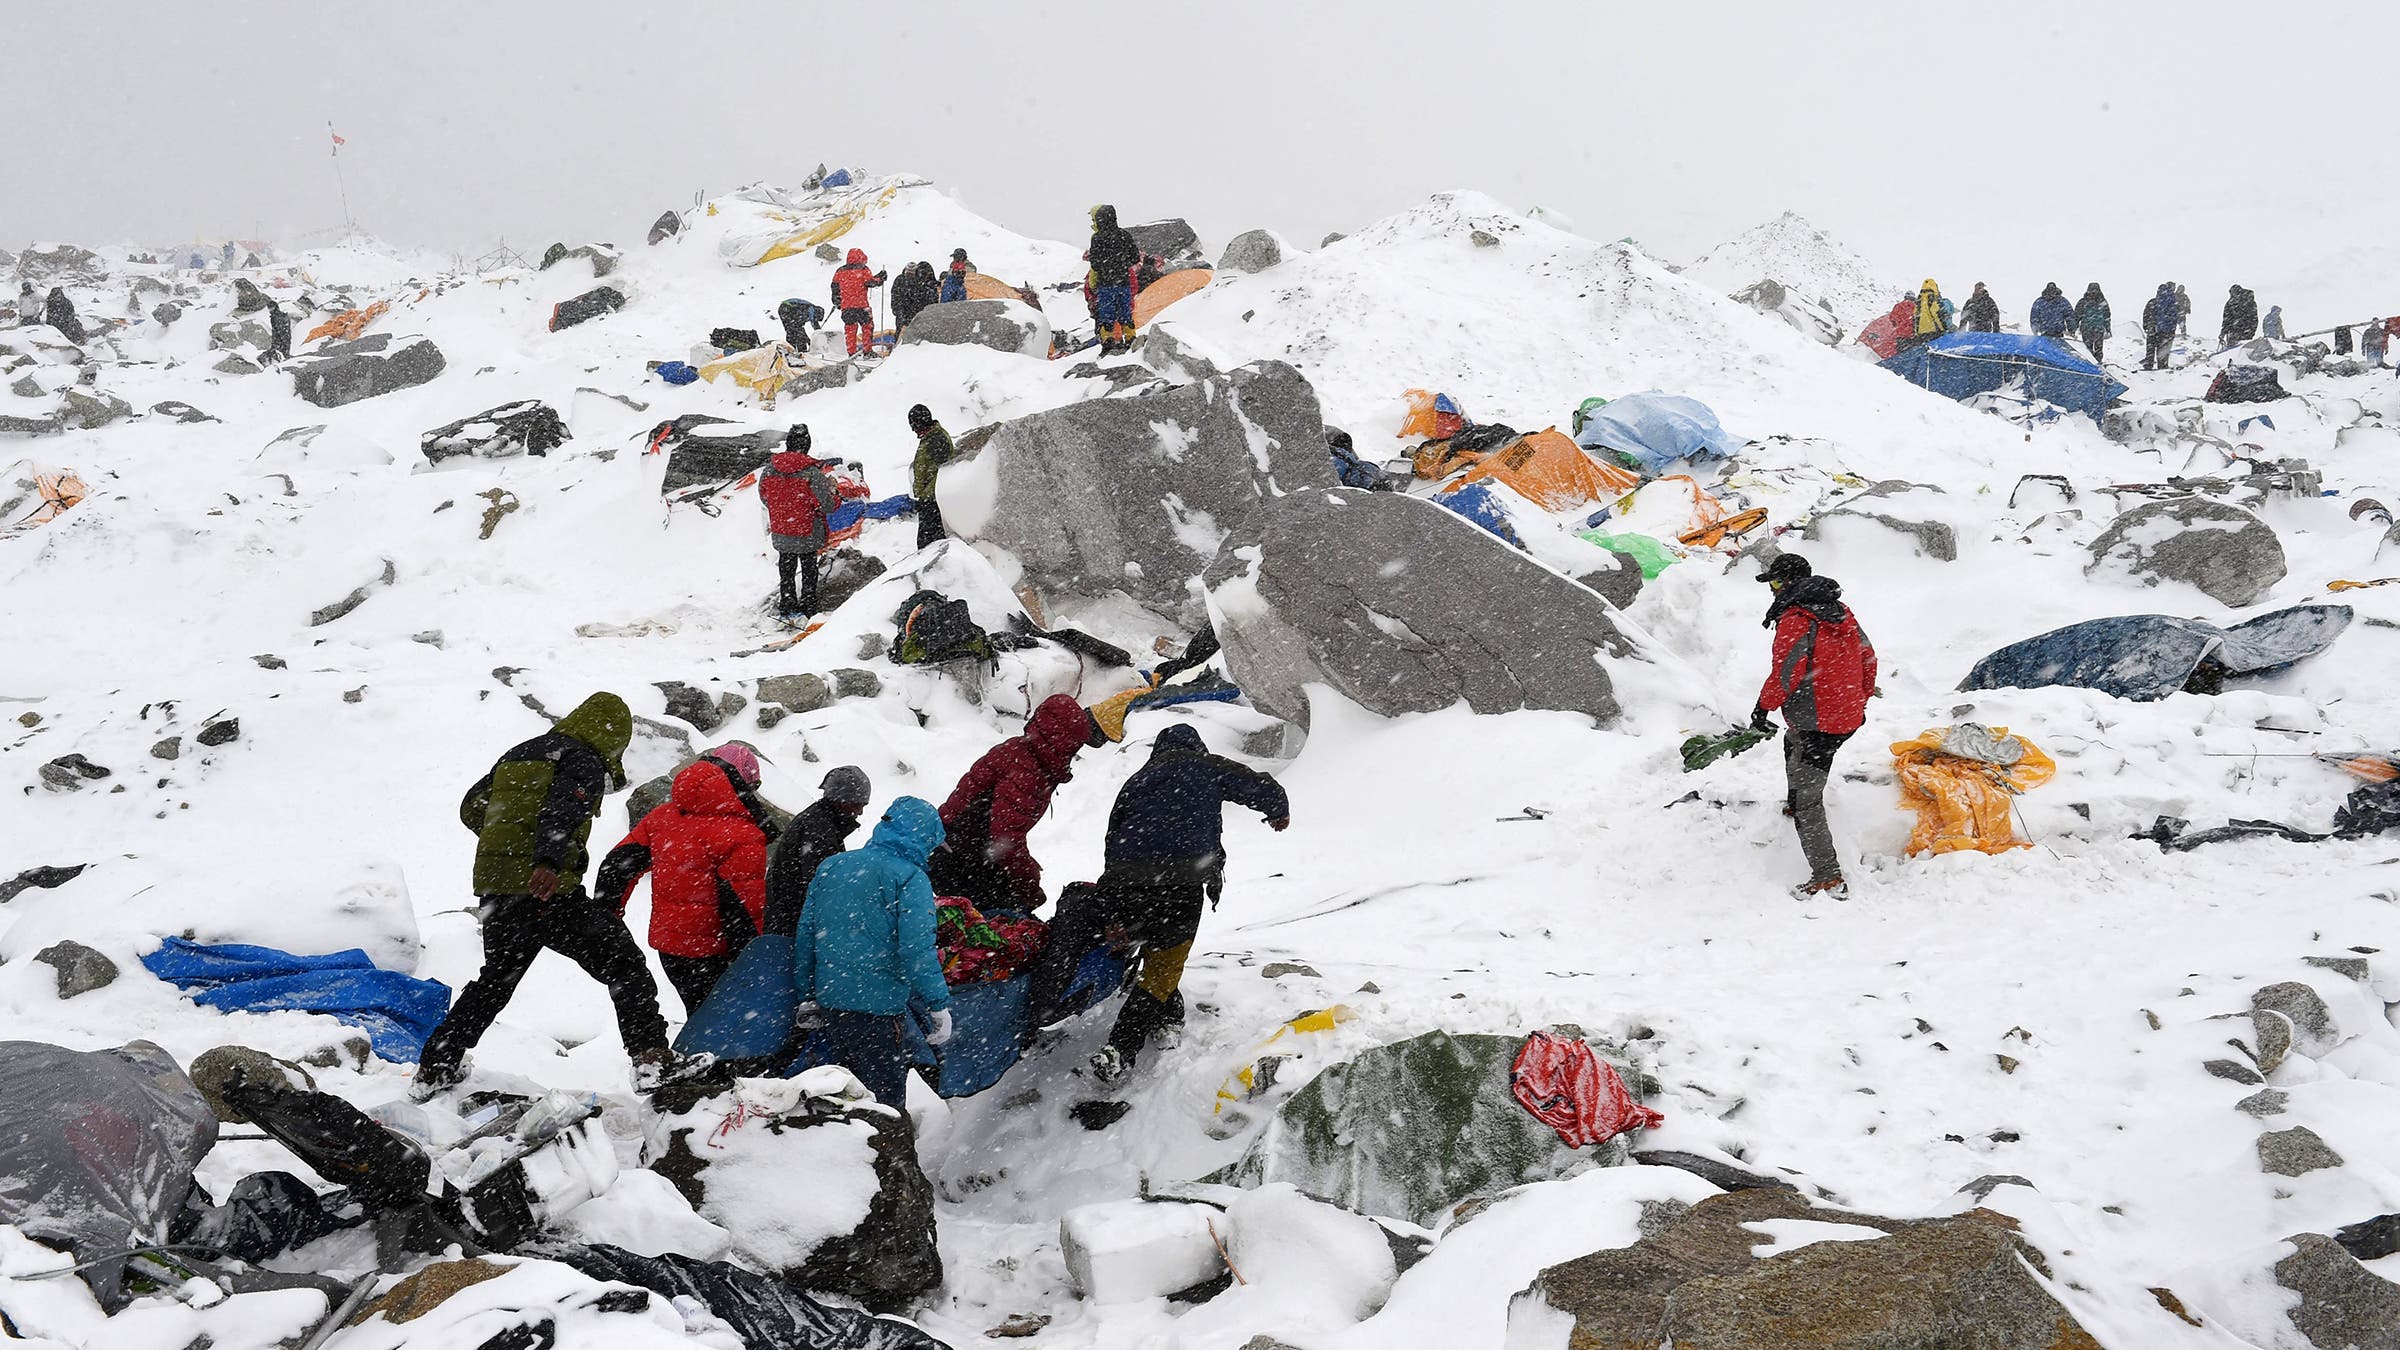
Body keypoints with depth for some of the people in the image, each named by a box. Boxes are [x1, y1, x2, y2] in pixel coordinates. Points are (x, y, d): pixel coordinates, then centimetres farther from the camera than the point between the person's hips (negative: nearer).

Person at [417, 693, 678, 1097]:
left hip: (493, 886, 7)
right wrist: (549, 861, -38)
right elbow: (562, 810, -23)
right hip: (546, 891, -7)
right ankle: (650, 1058, -14)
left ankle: (435, 1069, 29)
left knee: (495, 978, 26)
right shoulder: (585, 761, -3)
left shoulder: (516, 755, 20)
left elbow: (471, 809, 26)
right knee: (624, 964, -1)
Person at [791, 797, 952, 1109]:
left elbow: (805, 935, 15)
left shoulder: (829, 867, 11)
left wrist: (806, 996, 20)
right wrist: (939, 1006, -13)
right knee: (886, 1102, 0)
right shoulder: (910, 878, -10)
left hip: (829, 1000, 7)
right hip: (879, 1006, -7)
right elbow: (918, 951, -18)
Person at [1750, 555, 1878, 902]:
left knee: (1806, 801, -5)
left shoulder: (1794, 621, -17)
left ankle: (1828, 878, -9)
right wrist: (1861, 699, 28)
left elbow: (1786, 673, -25)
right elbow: (1867, 656, 16)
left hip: (1816, 726, -9)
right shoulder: (1841, 613, 8)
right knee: (1792, 742, 39)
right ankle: (1798, 805, 56)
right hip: (1849, 718, 9)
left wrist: (1763, 706, -11)